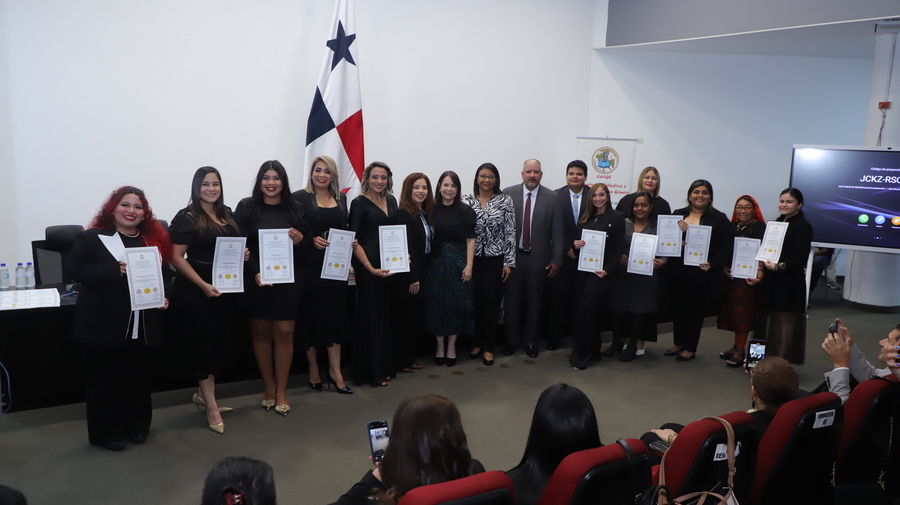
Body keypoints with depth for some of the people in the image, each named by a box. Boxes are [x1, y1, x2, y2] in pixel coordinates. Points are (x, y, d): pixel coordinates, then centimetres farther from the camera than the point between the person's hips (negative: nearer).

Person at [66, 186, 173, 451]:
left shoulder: (155, 238, 8)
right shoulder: (91, 238, -4)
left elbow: (164, 273, 14)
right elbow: (74, 269, -14)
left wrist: (165, 296, -5)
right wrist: (115, 271, -24)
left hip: (142, 325, 4)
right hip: (103, 324, -4)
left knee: (139, 377, 14)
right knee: (105, 378, 6)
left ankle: (137, 426, 30)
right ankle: (105, 432, 20)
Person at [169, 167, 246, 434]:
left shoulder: (227, 214, 10)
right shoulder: (187, 217, -9)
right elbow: (176, 257, -13)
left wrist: (243, 254, 0)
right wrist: (203, 285, -21)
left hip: (226, 288, 7)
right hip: (196, 291, -6)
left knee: (222, 344, 11)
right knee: (204, 345, 0)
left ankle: (203, 395, 29)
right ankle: (211, 407, 9)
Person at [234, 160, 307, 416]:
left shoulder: (295, 209, 6)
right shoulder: (246, 207, 1)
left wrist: (299, 241, -14)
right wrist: (255, 273, -17)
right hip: (256, 280, 0)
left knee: (284, 333, 0)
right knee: (261, 332, 8)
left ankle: (281, 391, 10)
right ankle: (269, 387, 22)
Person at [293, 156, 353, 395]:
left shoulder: (341, 198, 12)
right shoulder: (300, 198, -3)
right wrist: (312, 240, -20)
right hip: (310, 265, -4)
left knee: (335, 314, 4)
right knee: (312, 315, 4)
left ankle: (335, 370, 11)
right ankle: (313, 368, 19)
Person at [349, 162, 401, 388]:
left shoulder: (391, 201, 11)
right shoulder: (359, 203, -7)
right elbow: (354, 240, -12)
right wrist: (370, 267, -21)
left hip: (391, 265, 6)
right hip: (368, 265, -6)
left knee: (388, 315, 10)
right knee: (372, 316, 0)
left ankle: (387, 366, 22)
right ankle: (372, 371, 10)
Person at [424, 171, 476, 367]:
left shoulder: (466, 211, -1)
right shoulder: (432, 210, 3)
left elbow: (470, 240, -2)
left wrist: (469, 266, -9)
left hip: (458, 263, -1)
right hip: (436, 262, 1)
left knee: (457, 304, 4)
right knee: (436, 304, 5)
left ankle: (451, 347, 17)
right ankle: (440, 345, 19)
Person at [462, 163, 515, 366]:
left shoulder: (505, 201, -1)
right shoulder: (467, 201, 0)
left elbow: (510, 233, -2)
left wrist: (509, 262, -5)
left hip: (495, 259, -1)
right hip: (472, 259, 1)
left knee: (491, 302, 3)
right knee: (474, 301, 5)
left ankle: (488, 347, 16)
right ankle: (477, 342, 22)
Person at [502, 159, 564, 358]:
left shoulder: (552, 198, -1)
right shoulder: (508, 194, -2)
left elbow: (557, 232, 0)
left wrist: (556, 259, -2)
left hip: (539, 259, 0)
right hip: (513, 256, 0)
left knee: (535, 302, 9)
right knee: (512, 300, 8)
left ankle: (531, 341, 25)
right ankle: (512, 340, 23)